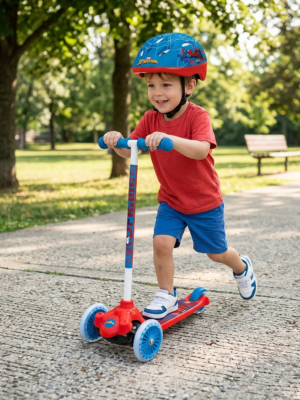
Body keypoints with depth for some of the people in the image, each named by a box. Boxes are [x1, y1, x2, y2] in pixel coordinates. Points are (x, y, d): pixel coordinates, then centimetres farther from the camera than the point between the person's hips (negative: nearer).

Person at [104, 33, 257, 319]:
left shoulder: (197, 116, -22)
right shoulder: (151, 119, -7)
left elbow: (201, 150, -40)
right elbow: (130, 151, -12)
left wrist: (170, 139, -56)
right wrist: (117, 141, -34)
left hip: (204, 201, -3)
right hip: (170, 200, 3)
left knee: (216, 252, 13)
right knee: (161, 242, -17)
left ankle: (242, 267, 47)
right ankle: (166, 296, 4)